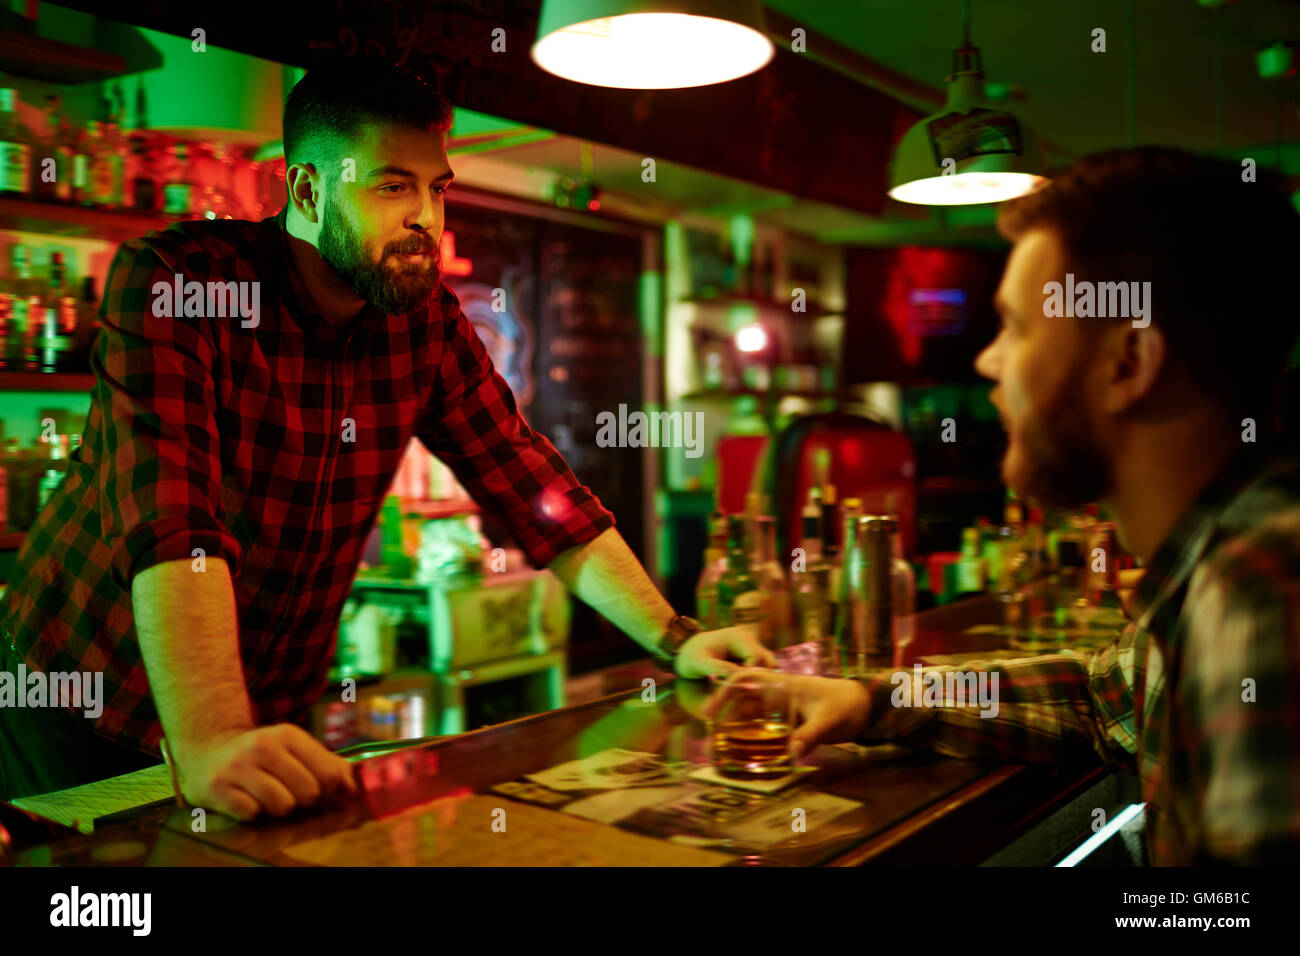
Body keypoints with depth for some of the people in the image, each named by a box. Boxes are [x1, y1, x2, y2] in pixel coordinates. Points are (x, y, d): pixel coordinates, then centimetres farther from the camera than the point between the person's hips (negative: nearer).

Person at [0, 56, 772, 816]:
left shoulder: (427, 318, -6)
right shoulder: (171, 281, -21)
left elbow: (534, 489, -4)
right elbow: (171, 517, -34)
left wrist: (673, 638, -11)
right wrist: (209, 741, -45)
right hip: (85, 703, -3)